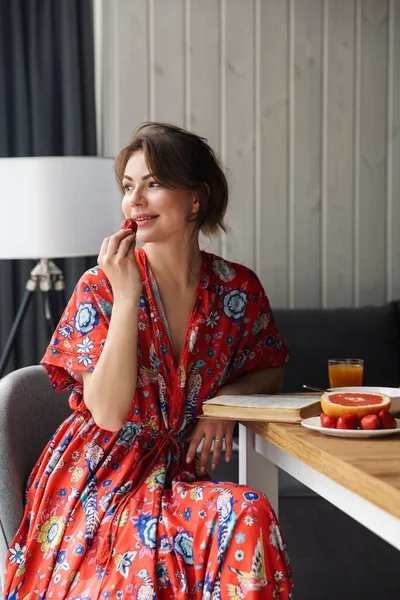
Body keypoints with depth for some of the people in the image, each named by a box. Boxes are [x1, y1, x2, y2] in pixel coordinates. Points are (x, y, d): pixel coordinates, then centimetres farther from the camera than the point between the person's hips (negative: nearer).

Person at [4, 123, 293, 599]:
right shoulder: (100, 287, -8)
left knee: (248, 516, -29)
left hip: (177, 474, 4)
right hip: (99, 483, -4)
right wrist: (125, 296, -21)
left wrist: (228, 398, -5)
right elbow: (108, 412, -17)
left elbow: (270, 372, 18)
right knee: (248, 514, -29)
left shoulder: (237, 288, 1)